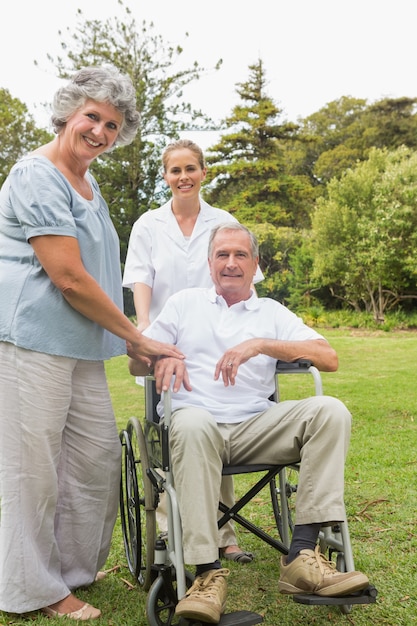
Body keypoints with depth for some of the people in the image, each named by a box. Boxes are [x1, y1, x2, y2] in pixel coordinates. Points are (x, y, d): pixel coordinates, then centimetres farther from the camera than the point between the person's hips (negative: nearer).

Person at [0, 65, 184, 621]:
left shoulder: (87, 182, 19)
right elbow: (68, 276, -18)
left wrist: (127, 339, 20)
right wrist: (135, 337, -10)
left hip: (79, 343, 10)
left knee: (98, 453, 13)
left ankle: (75, 566, 30)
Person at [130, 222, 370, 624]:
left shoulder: (271, 312, 18)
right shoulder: (185, 303, 20)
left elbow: (329, 358, 4)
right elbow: (137, 361, 15)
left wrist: (261, 344, -10)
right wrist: (163, 358, -10)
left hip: (255, 426, 2)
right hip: (197, 419, -1)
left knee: (330, 411, -24)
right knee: (192, 425, -38)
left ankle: (301, 556, -27)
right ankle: (208, 573, -34)